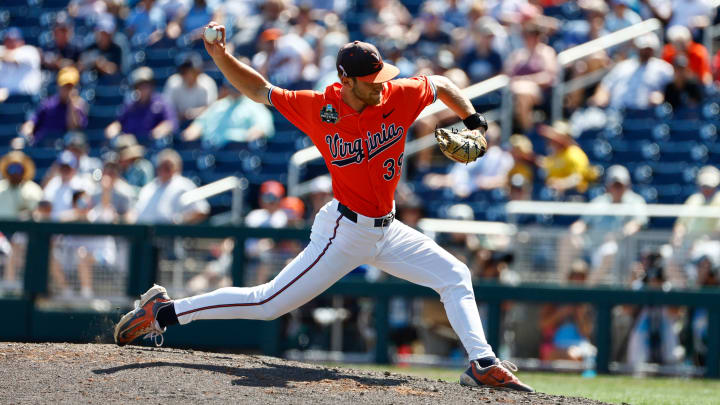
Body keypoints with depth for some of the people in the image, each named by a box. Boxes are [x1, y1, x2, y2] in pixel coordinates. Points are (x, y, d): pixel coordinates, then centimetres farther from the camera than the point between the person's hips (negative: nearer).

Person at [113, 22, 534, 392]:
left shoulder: (400, 97, -7)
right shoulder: (318, 109, -16)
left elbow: (440, 84, 13)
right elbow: (260, 90, -6)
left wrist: (473, 121, 2)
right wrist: (222, 57, -21)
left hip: (387, 231, 6)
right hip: (345, 232, -6)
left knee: (455, 276, 5)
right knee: (268, 303, -8)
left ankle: (483, 364, 8)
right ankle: (163, 311, 0)